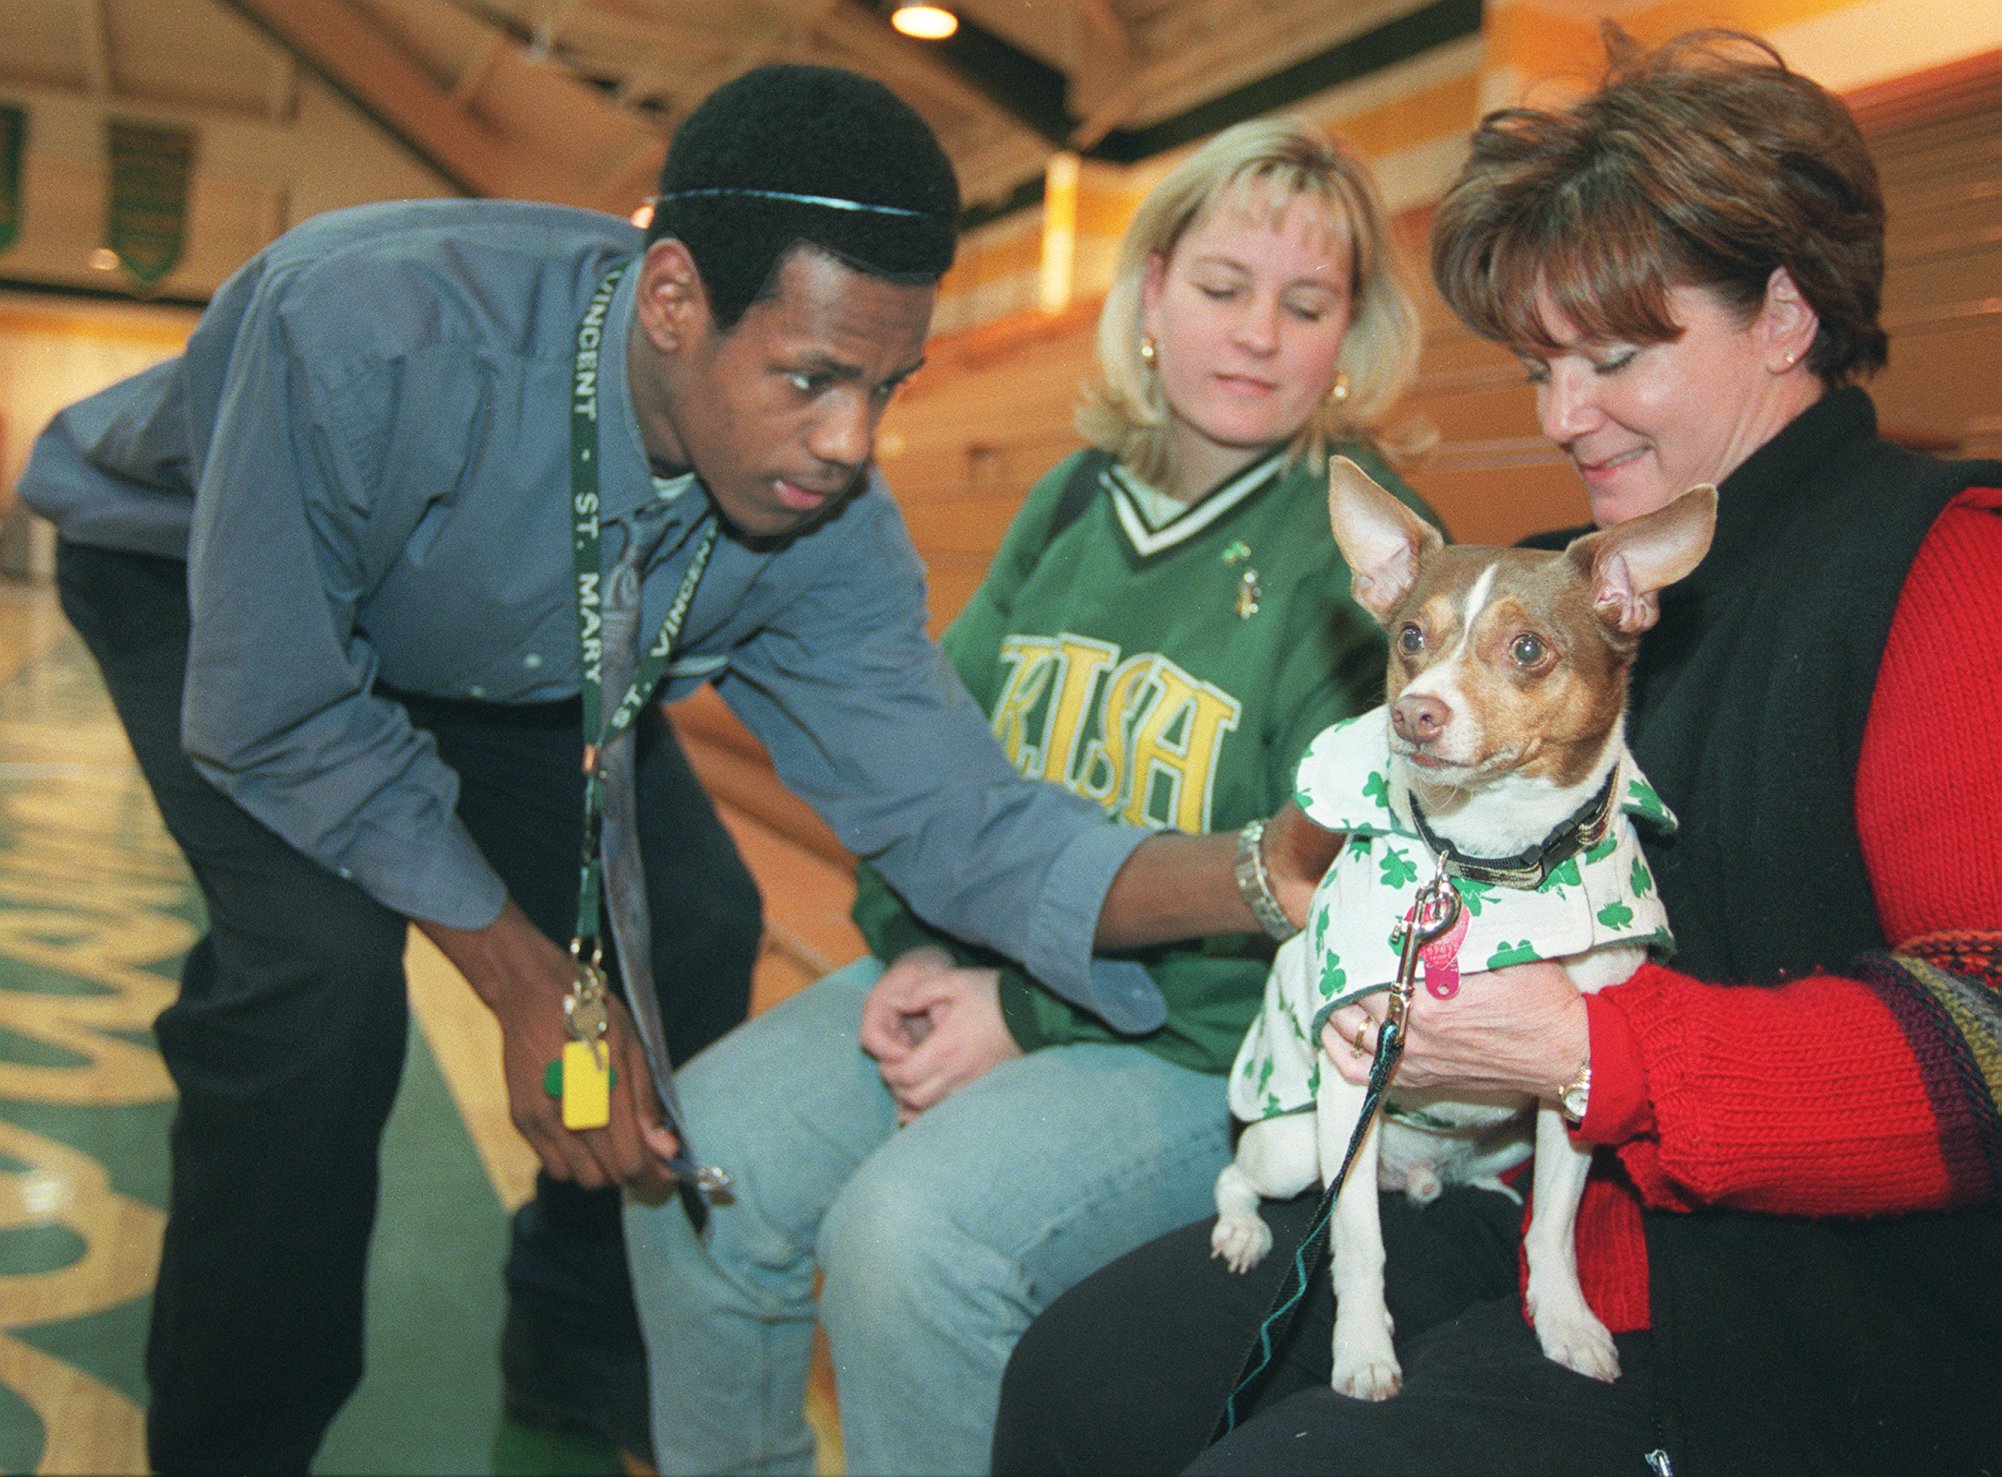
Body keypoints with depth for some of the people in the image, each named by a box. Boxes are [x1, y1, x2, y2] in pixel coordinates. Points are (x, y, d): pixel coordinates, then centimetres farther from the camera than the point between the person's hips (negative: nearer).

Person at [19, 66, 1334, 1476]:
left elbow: (949, 812, -28)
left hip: (503, 650, 4)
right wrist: (533, 984, -28)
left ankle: (583, 1352, 21)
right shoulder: (370, 331, -42)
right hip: (199, 577, -4)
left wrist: (1250, 876, -46)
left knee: (691, 929, -6)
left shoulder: (827, 526, -27)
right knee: (324, 968, -26)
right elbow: (274, 723, -31)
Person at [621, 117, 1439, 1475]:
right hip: (983, 967, 6)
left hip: (1211, 1047, -6)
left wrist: (1032, 1016, -16)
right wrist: (916, 952, -4)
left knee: (906, 1232, -28)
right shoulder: (1076, 501, 11)